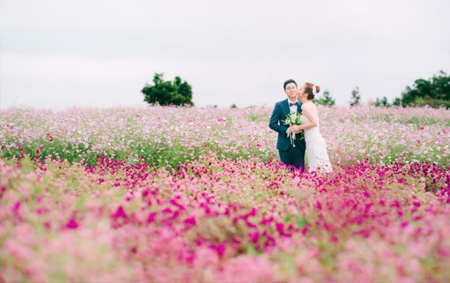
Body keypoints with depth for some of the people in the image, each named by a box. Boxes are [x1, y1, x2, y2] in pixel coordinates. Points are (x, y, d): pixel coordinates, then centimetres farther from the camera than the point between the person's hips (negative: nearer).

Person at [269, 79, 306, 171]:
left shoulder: (303, 106, 4)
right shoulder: (279, 105, -1)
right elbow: (272, 124, -2)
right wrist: (286, 130, -15)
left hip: (299, 145, 1)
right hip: (285, 145, -1)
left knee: (300, 171, 1)